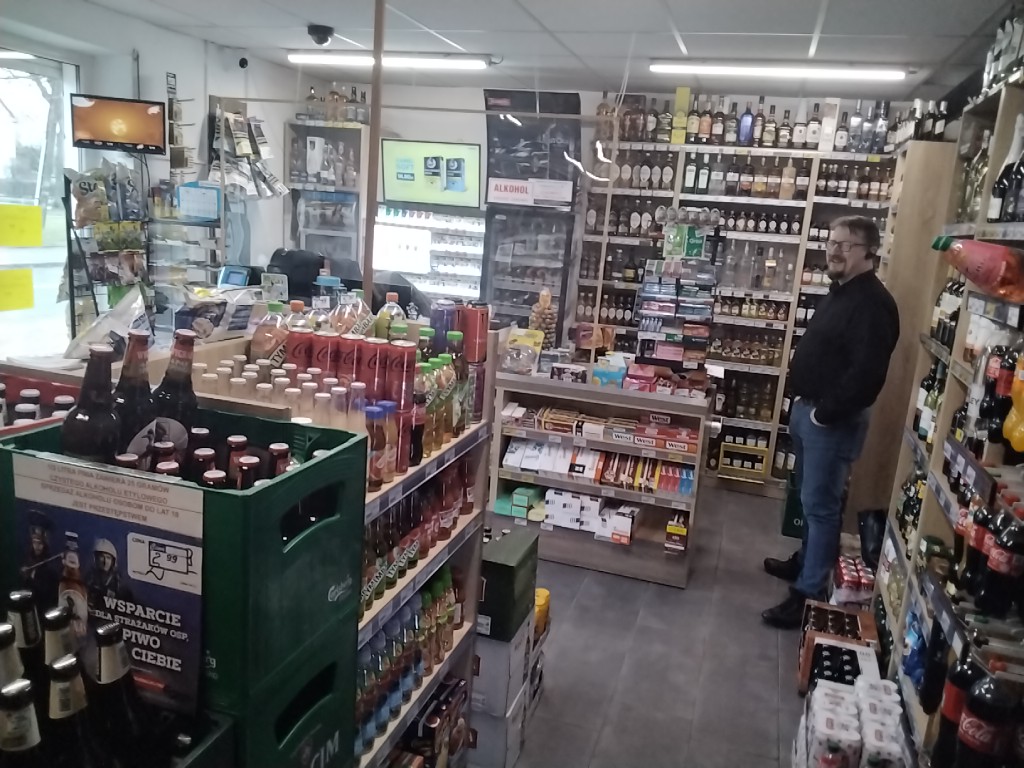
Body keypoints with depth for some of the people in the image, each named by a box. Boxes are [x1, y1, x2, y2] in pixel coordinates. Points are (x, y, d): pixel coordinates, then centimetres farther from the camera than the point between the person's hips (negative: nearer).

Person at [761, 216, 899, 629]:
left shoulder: (872, 303, -19)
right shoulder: (840, 292, 13)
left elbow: (866, 373, -27)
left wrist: (824, 413, -19)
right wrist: (803, 401, 12)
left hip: (834, 421, -10)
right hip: (807, 409, 10)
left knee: (820, 505, -4)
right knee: (809, 498, 21)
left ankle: (810, 593, 4)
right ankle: (807, 561, 38)